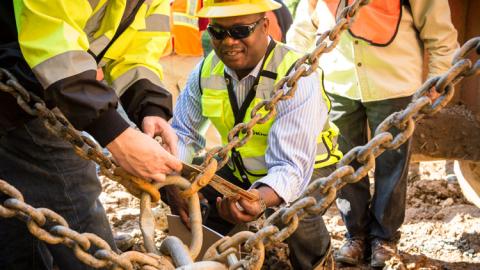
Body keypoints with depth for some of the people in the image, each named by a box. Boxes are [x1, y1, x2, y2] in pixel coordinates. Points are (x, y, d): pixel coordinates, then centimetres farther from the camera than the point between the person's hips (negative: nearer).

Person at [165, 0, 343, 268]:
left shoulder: (298, 76, -30)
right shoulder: (207, 68, -12)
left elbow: (291, 166, -36)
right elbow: (183, 133, -4)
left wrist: (259, 199, -58)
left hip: (305, 171, -5)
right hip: (241, 170, 5)